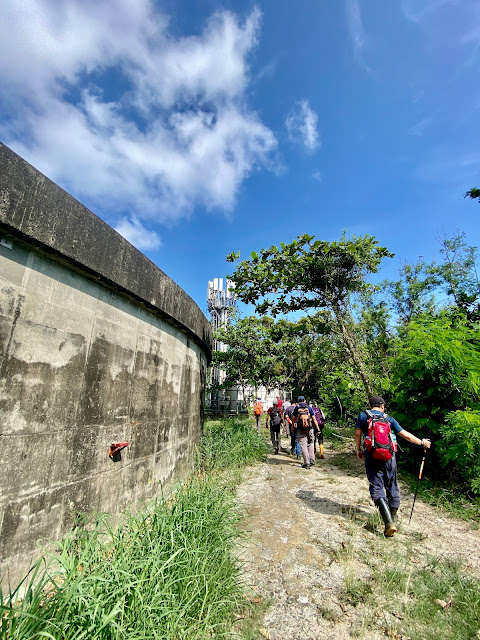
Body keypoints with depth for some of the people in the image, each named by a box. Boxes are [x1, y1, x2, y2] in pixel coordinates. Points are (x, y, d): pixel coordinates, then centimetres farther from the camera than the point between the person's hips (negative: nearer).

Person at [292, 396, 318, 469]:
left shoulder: (296, 407, 6)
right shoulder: (309, 407, 8)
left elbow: (293, 418, 5)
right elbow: (314, 419, 4)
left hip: (300, 429, -1)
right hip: (309, 428, 2)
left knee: (303, 446, 2)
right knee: (310, 444, 18)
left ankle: (306, 463, 0)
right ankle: (312, 460, 11)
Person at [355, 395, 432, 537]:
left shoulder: (363, 415, 2)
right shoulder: (389, 419, 6)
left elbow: (357, 433, 0)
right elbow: (405, 435, 9)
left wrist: (359, 450, 15)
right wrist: (422, 442, 24)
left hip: (372, 456, -2)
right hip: (389, 456, 3)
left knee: (377, 488, -1)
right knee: (392, 487, 19)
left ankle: (389, 523, -13)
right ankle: (393, 518, 35)